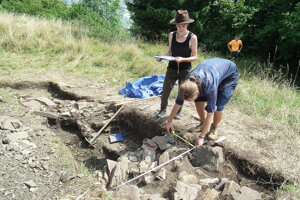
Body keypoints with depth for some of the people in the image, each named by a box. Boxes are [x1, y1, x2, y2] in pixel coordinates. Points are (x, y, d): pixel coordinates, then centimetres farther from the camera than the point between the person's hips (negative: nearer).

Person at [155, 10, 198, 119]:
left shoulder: (192, 37, -12)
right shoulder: (172, 35, -2)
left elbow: (194, 56, -9)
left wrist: (183, 59, -27)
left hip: (185, 70, -2)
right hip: (172, 68, 2)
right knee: (165, 91, 4)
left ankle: (177, 112, 35)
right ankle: (163, 109, 31)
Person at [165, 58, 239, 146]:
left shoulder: (210, 86, -43)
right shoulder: (188, 83, -27)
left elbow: (210, 112, -36)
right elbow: (178, 103, -13)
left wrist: (201, 137, -31)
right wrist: (169, 121, -5)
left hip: (230, 73, -5)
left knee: (218, 106, -19)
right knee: (199, 100, -9)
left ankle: (214, 128, 9)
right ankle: (202, 123, 15)